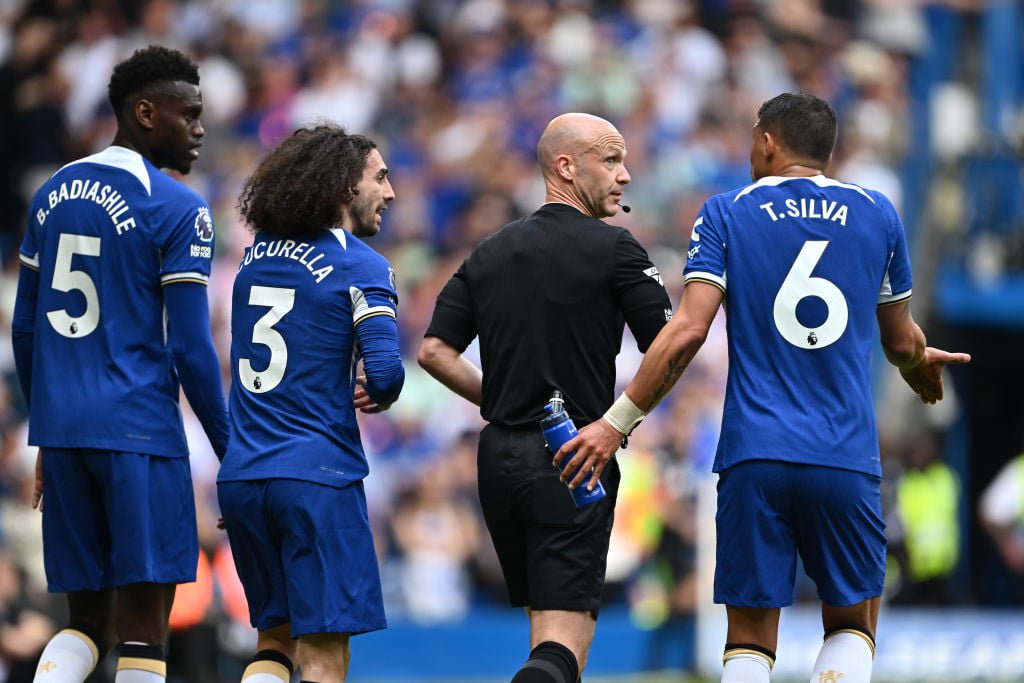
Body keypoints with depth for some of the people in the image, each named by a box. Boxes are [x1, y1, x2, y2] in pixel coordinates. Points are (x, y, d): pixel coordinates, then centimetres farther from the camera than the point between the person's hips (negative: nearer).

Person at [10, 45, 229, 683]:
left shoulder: (53, 195, 13)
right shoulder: (178, 211, -7)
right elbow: (191, 349, -10)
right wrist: (231, 452, -1)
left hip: (62, 429, 6)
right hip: (139, 430, -6)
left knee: (87, 618, 13)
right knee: (144, 623, -2)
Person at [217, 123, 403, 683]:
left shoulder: (254, 257, 14)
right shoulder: (360, 267, -7)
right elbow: (384, 370, -16)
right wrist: (378, 395, 3)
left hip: (240, 478, 6)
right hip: (317, 476, -6)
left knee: (275, 634, 18)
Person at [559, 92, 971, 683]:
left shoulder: (727, 213, 5)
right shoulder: (877, 214, 10)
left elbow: (688, 330, -7)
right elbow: (902, 342, 19)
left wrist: (618, 422, -3)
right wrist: (924, 365, 42)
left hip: (754, 457, -1)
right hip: (847, 459, 1)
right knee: (852, 626, 13)